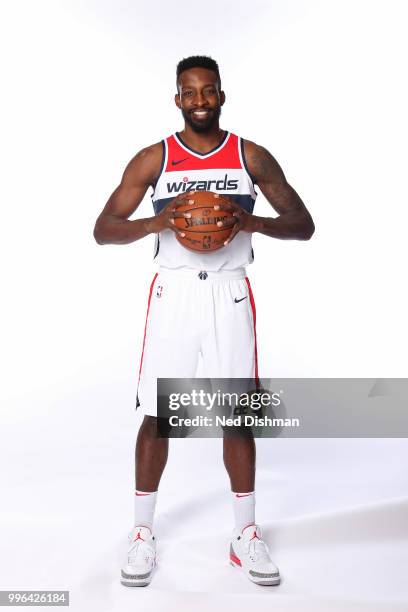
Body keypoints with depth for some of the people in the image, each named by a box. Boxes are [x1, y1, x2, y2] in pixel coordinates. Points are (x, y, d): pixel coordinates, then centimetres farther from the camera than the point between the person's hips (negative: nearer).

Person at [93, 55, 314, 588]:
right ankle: (143, 535, 19)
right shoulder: (153, 159, 2)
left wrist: (251, 221, -18)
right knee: (157, 415, 2)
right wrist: (156, 222, -20)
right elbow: (103, 230, 0)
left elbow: (303, 225, 3)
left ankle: (246, 537, 20)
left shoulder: (252, 156, 3)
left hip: (229, 293, 1)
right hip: (174, 291, 0)